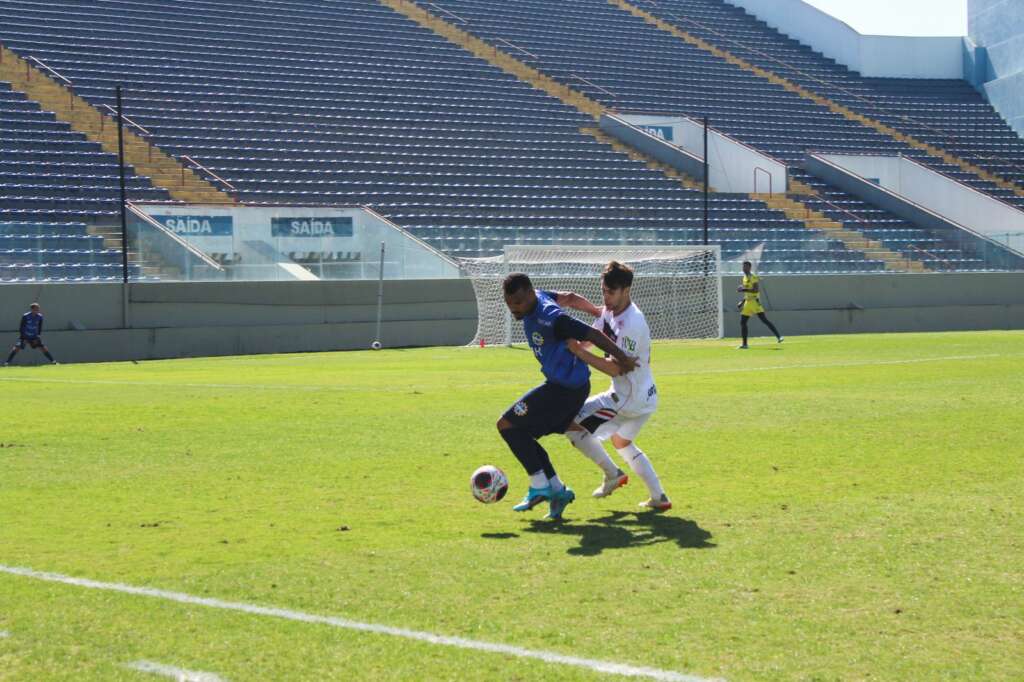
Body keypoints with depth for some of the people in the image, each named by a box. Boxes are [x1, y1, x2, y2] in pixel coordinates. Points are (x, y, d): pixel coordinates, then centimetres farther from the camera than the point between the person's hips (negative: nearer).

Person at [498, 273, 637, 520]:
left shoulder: (550, 318, -27)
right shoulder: (537, 298, 1)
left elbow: (592, 334, -22)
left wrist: (622, 358, -13)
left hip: (565, 389, -10)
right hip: (564, 385, 10)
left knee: (507, 426, -6)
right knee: (521, 434, 13)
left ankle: (540, 486, 0)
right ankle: (557, 490, 13)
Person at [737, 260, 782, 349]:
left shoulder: (753, 277, -9)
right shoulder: (745, 278, 18)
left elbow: (756, 290, -21)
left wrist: (744, 289, -23)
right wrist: (742, 301, 20)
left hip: (754, 301, -9)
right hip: (747, 302, 9)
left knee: (764, 320, -16)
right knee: (742, 322, 5)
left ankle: (778, 336, -16)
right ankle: (744, 344, 11)